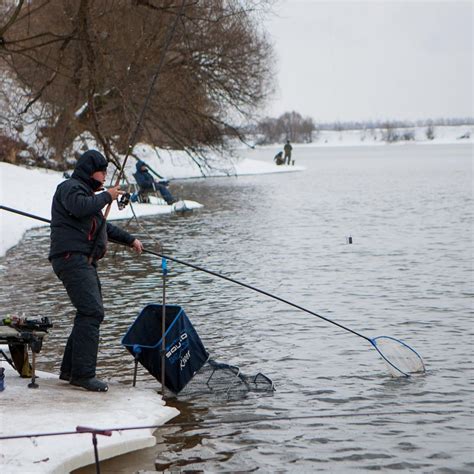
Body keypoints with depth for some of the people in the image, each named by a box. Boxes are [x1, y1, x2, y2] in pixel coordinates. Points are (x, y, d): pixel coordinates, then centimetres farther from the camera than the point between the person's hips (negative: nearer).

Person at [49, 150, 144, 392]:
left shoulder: (86, 192, 28)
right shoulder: (70, 187, -4)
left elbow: (103, 226, 38)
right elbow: (80, 208, -26)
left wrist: (130, 239, 37)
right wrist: (107, 196, -13)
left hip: (84, 262, 11)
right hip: (71, 257, -11)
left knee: (90, 313, 13)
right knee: (92, 311, -19)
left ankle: (70, 369, 19)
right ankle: (83, 373, -21)